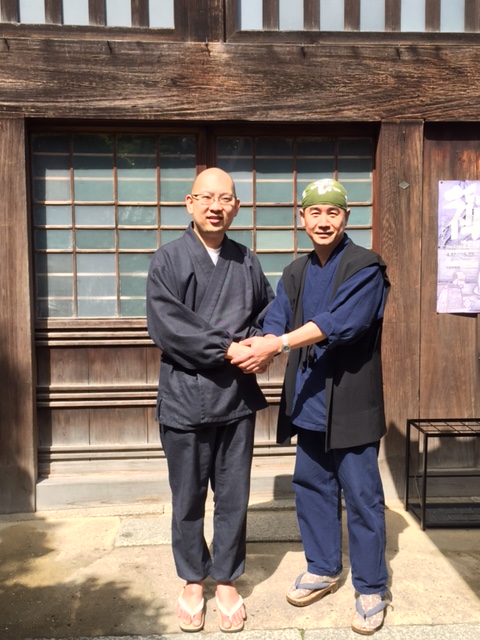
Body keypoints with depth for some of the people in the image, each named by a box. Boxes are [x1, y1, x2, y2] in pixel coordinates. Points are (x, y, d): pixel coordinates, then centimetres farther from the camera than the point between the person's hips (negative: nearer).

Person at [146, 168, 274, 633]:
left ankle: (227, 580, 33)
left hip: (238, 396, 3)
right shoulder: (168, 259, -5)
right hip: (185, 397, -2)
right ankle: (192, 581, 34)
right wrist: (227, 350, -16)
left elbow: (268, 312, 18)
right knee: (188, 498, 12)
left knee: (233, 496, 12)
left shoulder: (246, 262, 7)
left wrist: (259, 344, -3)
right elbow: (165, 326, -15)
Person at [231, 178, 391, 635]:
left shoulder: (365, 268, -10)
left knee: (361, 496, 5)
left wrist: (278, 343, -30)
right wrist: (261, 347, -23)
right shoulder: (295, 273, 11)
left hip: (351, 404, -6)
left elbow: (341, 322, -24)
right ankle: (322, 570, 37)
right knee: (311, 487, 17)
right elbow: (276, 319, -1)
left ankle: (371, 588, 25)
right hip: (309, 402, 6)